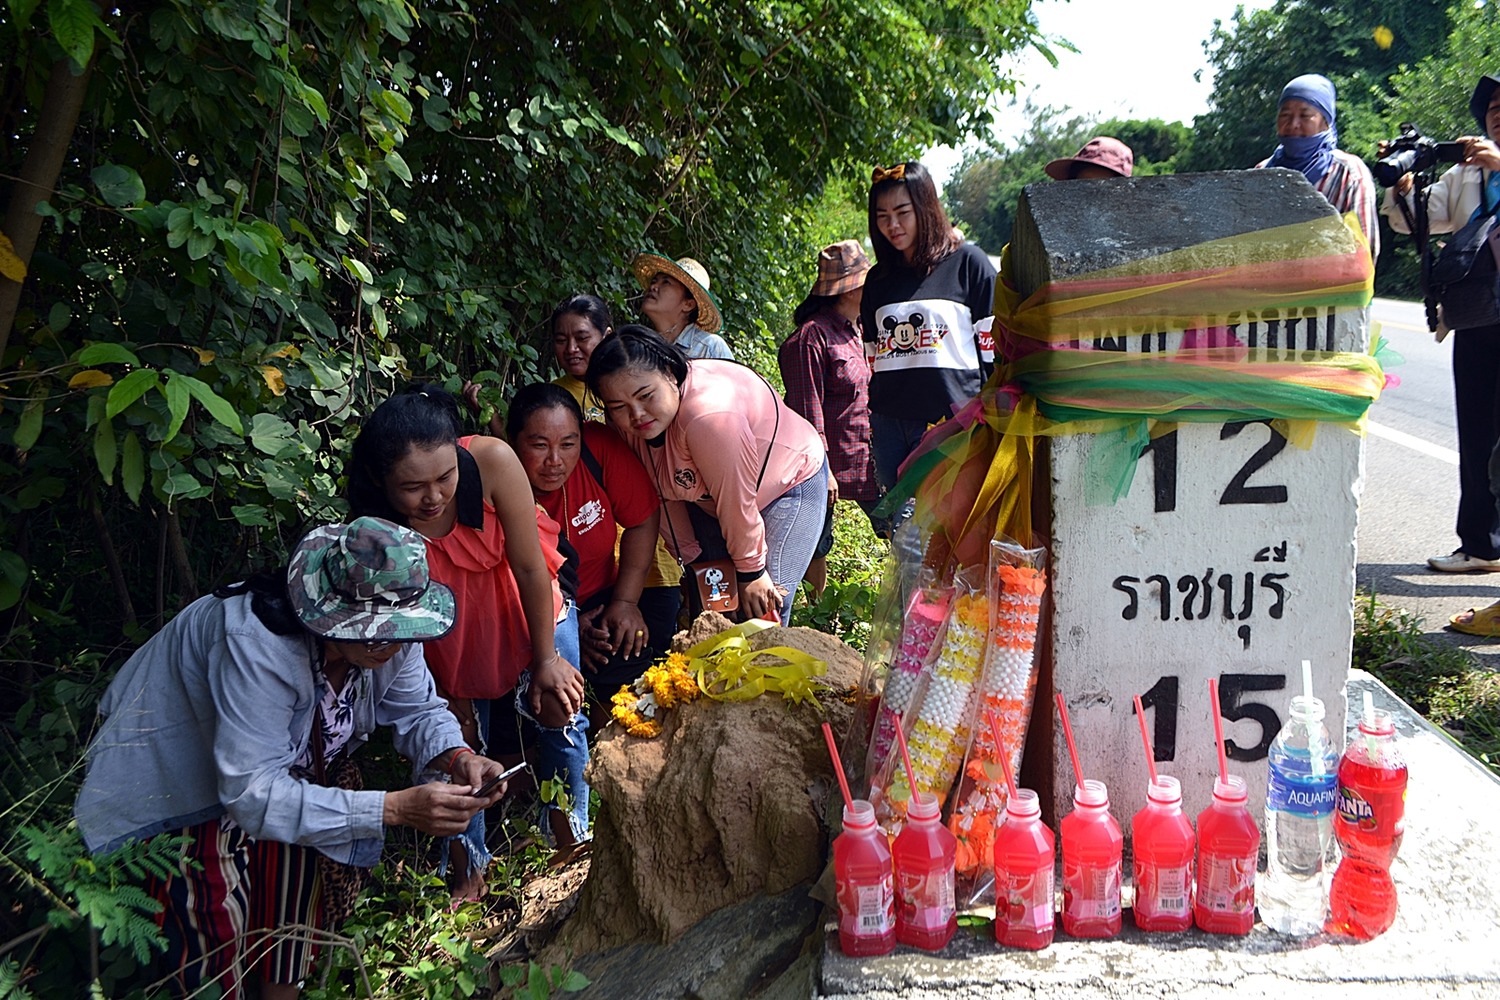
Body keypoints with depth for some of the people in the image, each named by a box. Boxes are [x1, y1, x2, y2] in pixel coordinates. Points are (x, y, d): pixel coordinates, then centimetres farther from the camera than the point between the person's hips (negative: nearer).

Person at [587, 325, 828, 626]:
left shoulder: (710, 414, -39)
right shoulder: (627, 423, -17)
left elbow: (737, 502, -29)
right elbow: (664, 492, -6)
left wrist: (751, 571, -17)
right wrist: (693, 560, -2)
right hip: (708, 499, 6)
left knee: (762, 609, -14)